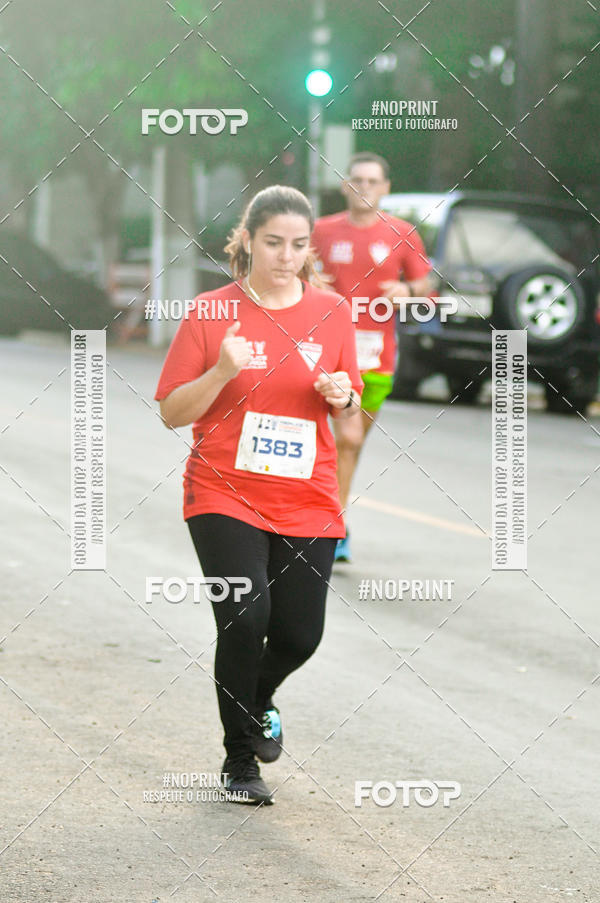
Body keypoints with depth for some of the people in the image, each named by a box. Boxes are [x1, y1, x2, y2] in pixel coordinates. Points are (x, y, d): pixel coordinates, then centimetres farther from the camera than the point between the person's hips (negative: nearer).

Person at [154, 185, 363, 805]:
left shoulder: (332, 312, 4)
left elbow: (349, 412, 13)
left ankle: (258, 699, 37)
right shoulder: (211, 313, -4)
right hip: (225, 494, -3)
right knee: (246, 616, -19)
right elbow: (172, 413, -3)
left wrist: (343, 397, -10)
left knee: (300, 635, -1)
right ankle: (240, 761, 2)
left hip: (306, 499, 3)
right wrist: (222, 371, -19)